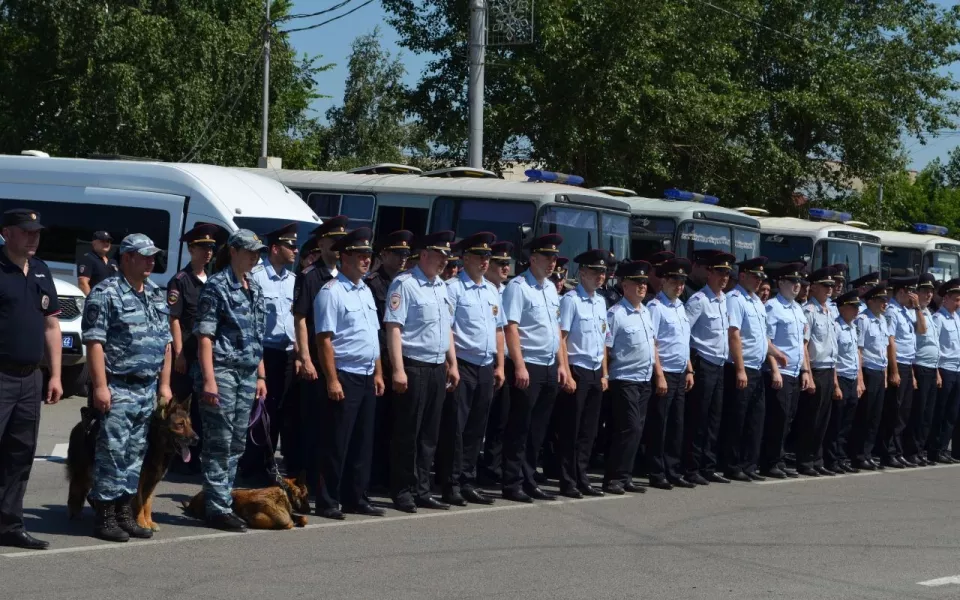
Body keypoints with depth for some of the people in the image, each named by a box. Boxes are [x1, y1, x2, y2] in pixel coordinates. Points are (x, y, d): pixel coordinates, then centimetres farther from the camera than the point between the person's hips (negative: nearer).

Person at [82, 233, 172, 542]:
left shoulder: (157, 296, 16)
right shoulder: (105, 294, -7)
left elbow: (165, 342, 20)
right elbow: (94, 342, -12)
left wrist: (164, 384, 14)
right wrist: (100, 386, -18)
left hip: (148, 389, 7)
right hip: (117, 389, -7)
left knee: (136, 454, 9)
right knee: (112, 452, -6)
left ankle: (125, 513, 15)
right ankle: (105, 517, -2)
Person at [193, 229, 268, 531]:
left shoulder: (255, 289, 16)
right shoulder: (217, 285, -7)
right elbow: (205, 335, -11)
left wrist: (261, 376, 18)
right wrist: (209, 379, -18)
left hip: (248, 375, 8)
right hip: (222, 371, -8)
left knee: (237, 444, 9)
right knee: (219, 444, -6)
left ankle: (224, 501, 16)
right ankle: (218, 509, -3)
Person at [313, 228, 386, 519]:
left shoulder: (366, 291, 15)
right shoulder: (332, 292, -11)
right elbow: (324, 339, -15)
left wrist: (378, 373, 15)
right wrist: (332, 380, -19)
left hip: (367, 377, 8)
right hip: (344, 376, -8)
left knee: (362, 442, 12)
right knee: (336, 443, -4)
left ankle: (355, 498, 20)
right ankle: (328, 501, 2)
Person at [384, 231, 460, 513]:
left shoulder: (442, 287, 15)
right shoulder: (405, 284, -10)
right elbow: (393, 328, -15)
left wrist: (453, 365, 18)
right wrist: (398, 370, -20)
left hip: (438, 368, 8)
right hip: (413, 367, -8)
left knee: (429, 434, 11)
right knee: (407, 433, -1)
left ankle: (421, 490, 18)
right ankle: (402, 492, 7)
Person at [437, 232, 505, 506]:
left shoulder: (492, 290, 15)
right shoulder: (454, 288, -7)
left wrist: (500, 366, 14)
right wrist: (451, 365, -15)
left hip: (486, 367, 7)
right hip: (462, 365, -7)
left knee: (476, 429, 10)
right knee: (455, 427, -4)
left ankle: (468, 483, 17)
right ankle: (451, 484, 1)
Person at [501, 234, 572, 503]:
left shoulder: (551, 289, 15)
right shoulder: (518, 287, -9)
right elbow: (511, 328, -15)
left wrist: (562, 365, 14)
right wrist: (520, 366, -20)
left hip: (550, 368, 8)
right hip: (528, 367, -7)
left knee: (538, 429, 11)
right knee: (519, 428, -3)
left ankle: (528, 481, 18)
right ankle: (512, 484, 2)